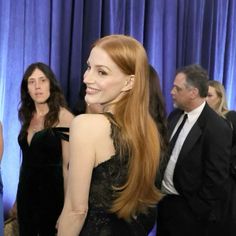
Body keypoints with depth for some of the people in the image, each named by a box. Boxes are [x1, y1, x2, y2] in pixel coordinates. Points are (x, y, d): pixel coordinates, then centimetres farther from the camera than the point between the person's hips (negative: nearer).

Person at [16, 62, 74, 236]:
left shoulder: (63, 117, -14)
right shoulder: (27, 116, 6)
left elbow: (68, 166, -16)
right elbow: (27, 158, 11)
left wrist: (67, 207, -17)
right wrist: (20, 194, 9)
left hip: (51, 191, -6)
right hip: (26, 189, 6)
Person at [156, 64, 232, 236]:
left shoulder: (217, 128, -20)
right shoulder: (174, 116, 3)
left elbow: (216, 178, -18)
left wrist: (199, 212, -14)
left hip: (188, 208, -7)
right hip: (163, 199, 7)